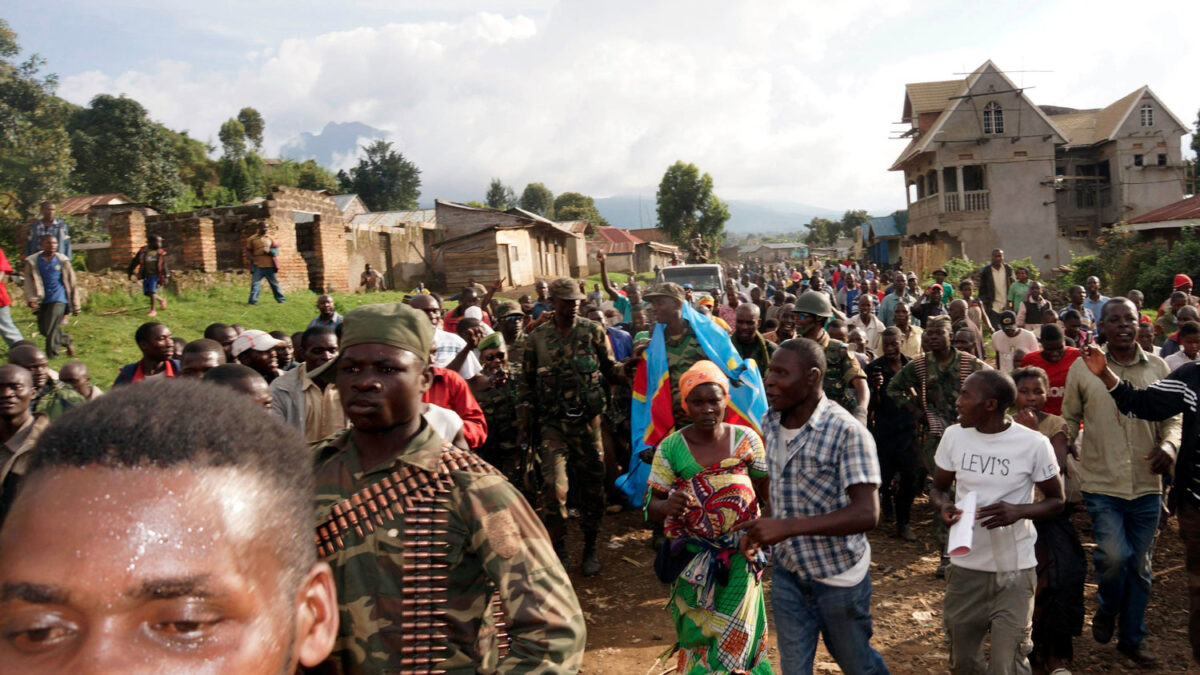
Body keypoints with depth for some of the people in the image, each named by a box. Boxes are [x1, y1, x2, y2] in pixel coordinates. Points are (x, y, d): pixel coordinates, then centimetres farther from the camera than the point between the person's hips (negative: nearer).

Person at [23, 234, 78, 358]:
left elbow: (71, 283, 7)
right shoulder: (32, 261, 5)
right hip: (42, 300, 4)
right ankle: (67, 341, 31)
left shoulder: (62, 260, 2)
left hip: (58, 298, -4)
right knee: (43, 329, 8)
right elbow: (29, 283, 3)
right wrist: (31, 299, -13)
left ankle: (52, 355, -1)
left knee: (51, 328, -12)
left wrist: (75, 306, 7)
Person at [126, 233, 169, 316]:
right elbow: (135, 262, 7)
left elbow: (164, 266, 2)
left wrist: (166, 277, -1)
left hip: (155, 275, -3)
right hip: (146, 275, 3)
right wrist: (130, 272, 9)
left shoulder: (161, 253, -2)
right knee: (147, 292, 5)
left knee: (152, 291, -11)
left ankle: (153, 310, 0)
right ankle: (161, 300, 30)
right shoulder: (143, 251, 0)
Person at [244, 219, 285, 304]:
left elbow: (276, 249, 4)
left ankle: (280, 298, 20)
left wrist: (269, 251, -15)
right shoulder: (252, 239, 3)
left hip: (269, 266, 2)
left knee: (274, 283, 11)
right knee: (255, 283, -6)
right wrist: (250, 258, -8)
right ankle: (253, 300, -3)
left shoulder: (270, 238, 7)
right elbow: (248, 251, 9)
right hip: (258, 266, -2)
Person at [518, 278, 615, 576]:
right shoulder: (536, 338, 2)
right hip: (553, 422, -1)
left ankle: (591, 548, 25)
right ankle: (557, 550, 4)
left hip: (588, 419, 1)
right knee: (555, 486, -13)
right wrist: (524, 422, 4)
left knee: (592, 485, 8)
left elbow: (611, 370, 8)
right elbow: (526, 383, 8)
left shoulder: (593, 332, 1)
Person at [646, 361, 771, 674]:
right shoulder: (670, 449, -10)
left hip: (740, 558, 1)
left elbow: (768, 492, 0)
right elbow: (652, 506, -7)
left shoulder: (746, 439, -6)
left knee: (734, 638, 10)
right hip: (692, 562, 0)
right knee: (699, 637, 15)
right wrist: (668, 506, -29)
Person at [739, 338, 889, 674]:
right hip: (787, 571, 5)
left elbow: (866, 513, -30)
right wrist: (758, 531, -4)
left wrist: (788, 527, -38)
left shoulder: (847, 432, -25)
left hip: (838, 574, -5)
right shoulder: (769, 422, -4)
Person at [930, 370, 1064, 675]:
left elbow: (1056, 500, -1)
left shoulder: (1034, 444, -12)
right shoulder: (954, 435, -3)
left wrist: (1019, 511, -22)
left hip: (1014, 570, -3)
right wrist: (943, 507, -15)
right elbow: (938, 488, 9)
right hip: (965, 567, 3)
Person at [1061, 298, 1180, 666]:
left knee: (1139, 566, 13)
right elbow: (1070, 418, 7)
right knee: (1114, 556, -17)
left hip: (1146, 485, 3)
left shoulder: (1157, 367, 4)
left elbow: (1172, 418, 10)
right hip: (1101, 483, -3)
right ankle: (1107, 609, 16)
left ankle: (1132, 637, 32)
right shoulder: (1082, 367, -2)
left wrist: (1169, 443, -10)